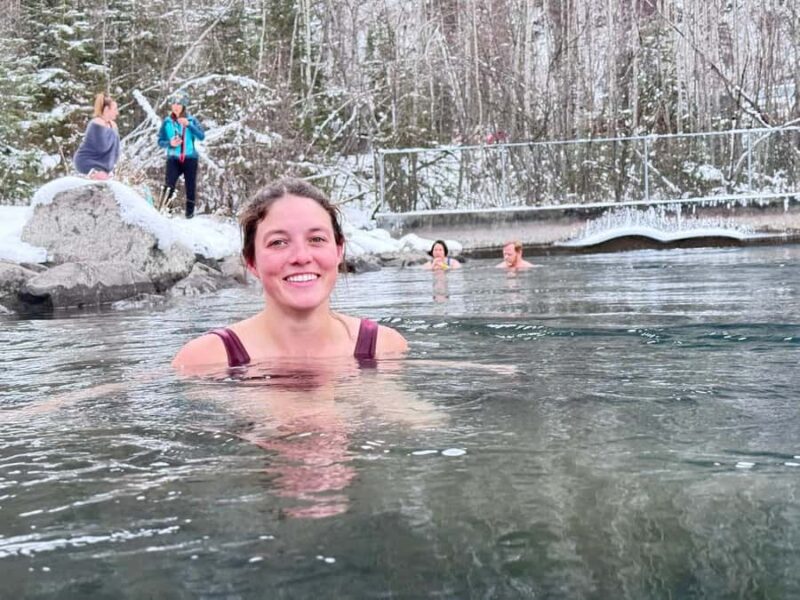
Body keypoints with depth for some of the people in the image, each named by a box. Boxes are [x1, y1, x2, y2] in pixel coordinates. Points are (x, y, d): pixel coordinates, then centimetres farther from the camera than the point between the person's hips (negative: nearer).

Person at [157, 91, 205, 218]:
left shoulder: (191, 120, 1)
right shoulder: (167, 122, 3)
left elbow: (201, 136, -12)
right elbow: (160, 141, 6)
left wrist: (188, 125, -21)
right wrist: (169, 143, -14)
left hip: (190, 158, 1)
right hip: (173, 159, -1)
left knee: (190, 186, 7)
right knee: (169, 186, -17)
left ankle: (190, 212, 20)